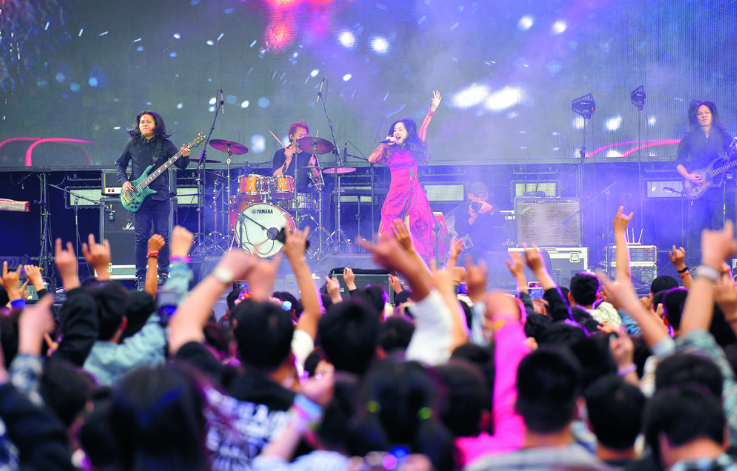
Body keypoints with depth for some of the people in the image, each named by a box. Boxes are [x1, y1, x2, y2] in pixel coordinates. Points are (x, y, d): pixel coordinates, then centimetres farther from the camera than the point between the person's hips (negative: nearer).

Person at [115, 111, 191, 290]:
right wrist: (124, 181, 2)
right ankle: (141, 277, 6)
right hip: (139, 197, 1)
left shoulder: (165, 144, 3)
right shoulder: (132, 144, 8)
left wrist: (184, 156, -24)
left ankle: (163, 273, 10)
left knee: (162, 237, -2)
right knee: (141, 237, 0)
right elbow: (120, 164, 18)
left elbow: (181, 165, -2)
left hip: (160, 196, -1)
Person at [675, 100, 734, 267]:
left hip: (718, 186, 1)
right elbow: (679, 163, 9)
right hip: (697, 187, -1)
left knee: (719, 225, -4)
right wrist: (689, 176, -8)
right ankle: (693, 264, -2)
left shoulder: (723, 136, 11)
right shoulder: (690, 138, 9)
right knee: (695, 227, -7)